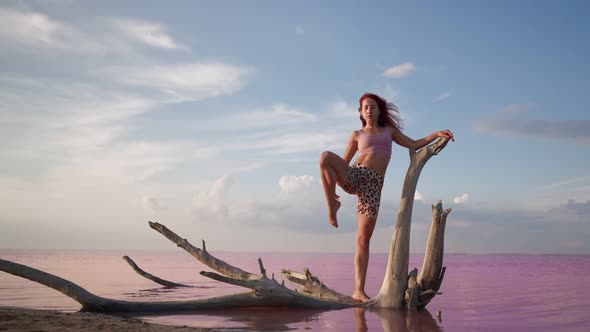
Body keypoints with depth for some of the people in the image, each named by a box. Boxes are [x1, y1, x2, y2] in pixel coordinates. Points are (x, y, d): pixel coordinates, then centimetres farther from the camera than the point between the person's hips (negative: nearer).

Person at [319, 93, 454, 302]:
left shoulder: (389, 131, 24)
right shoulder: (357, 135, 18)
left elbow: (413, 144, 24)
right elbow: (343, 162, 15)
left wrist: (437, 134, 11)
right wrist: (331, 183, 1)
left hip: (373, 184, 1)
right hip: (354, 176, -1)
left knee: (363, 239, -6)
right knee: (325, 157, -33)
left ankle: (359, 290, -3)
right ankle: (332, 204, -18)